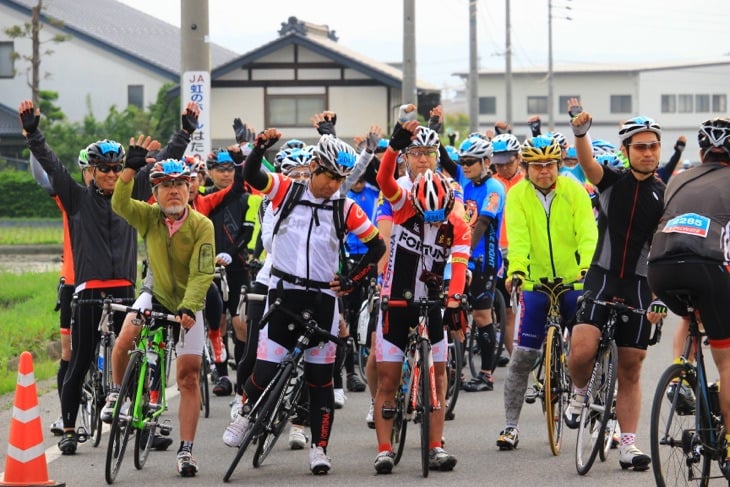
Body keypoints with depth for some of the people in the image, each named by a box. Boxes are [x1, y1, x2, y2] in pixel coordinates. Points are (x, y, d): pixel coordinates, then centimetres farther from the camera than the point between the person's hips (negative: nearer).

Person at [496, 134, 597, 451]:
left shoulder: (574, 191, -5)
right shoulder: (517, 195, -3)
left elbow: (587, 234, -15)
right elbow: (517, 238, -14)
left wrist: (587, 267, -33)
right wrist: (515, 270, -32)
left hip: (575, 281, 0)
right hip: (535, 282, 1)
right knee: (522, 356, -2)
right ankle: (511, 425, 6)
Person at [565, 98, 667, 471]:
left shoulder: (664, 196, 1)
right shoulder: (612, 181, 1)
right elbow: (587, 162, -20)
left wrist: (660, 298, -12)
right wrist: (581, 132, -41)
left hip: (639, 286, 1)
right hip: (601, 277, -1)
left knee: (630, 369, 5)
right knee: (582, 351, -21)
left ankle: (628, 446, 10)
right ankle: (581, 393, 11)